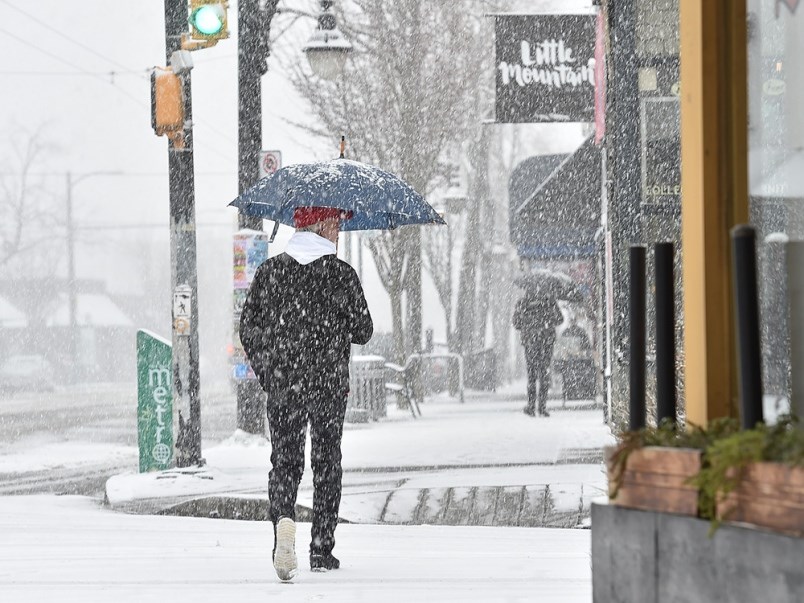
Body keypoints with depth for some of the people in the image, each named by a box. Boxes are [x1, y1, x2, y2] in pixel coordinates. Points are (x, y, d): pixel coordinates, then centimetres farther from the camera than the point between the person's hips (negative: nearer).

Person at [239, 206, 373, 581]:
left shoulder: (270, 271, 2)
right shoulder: (342, 274, -5)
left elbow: (248, 327, 3)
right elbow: (363, 332, -1)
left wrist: (266, 372, 16)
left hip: (282, 384, 1)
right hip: (330, 383, -1)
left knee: (284, 461, 6)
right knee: (326, 464, 11)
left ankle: (283, 519, -23)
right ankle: (322, 549, 13)